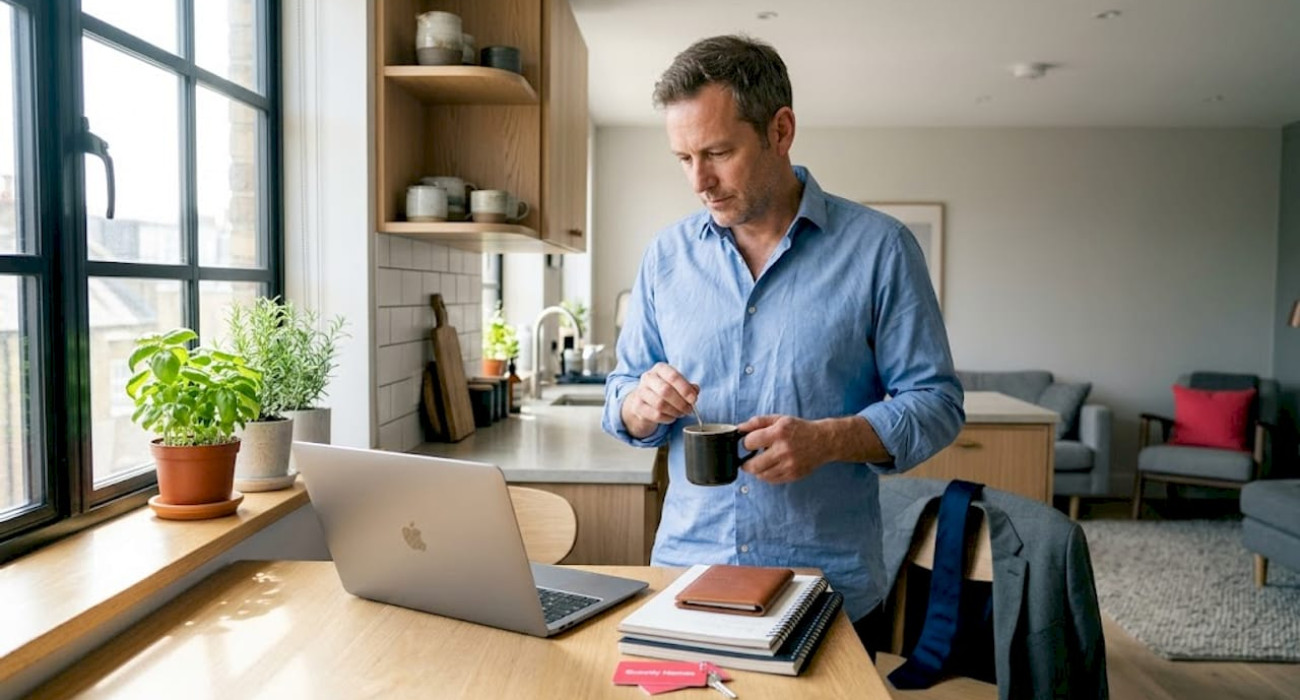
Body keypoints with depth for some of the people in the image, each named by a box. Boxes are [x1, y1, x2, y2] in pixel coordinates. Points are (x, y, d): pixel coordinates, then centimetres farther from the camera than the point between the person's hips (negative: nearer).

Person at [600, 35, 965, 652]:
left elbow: (935, 402, -6)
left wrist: (827, 439, -23)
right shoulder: (666, 254, 3)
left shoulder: (878, 248, -7)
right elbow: (621, 404, 8)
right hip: (685, 572, 3)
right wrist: (643, 404, -15)